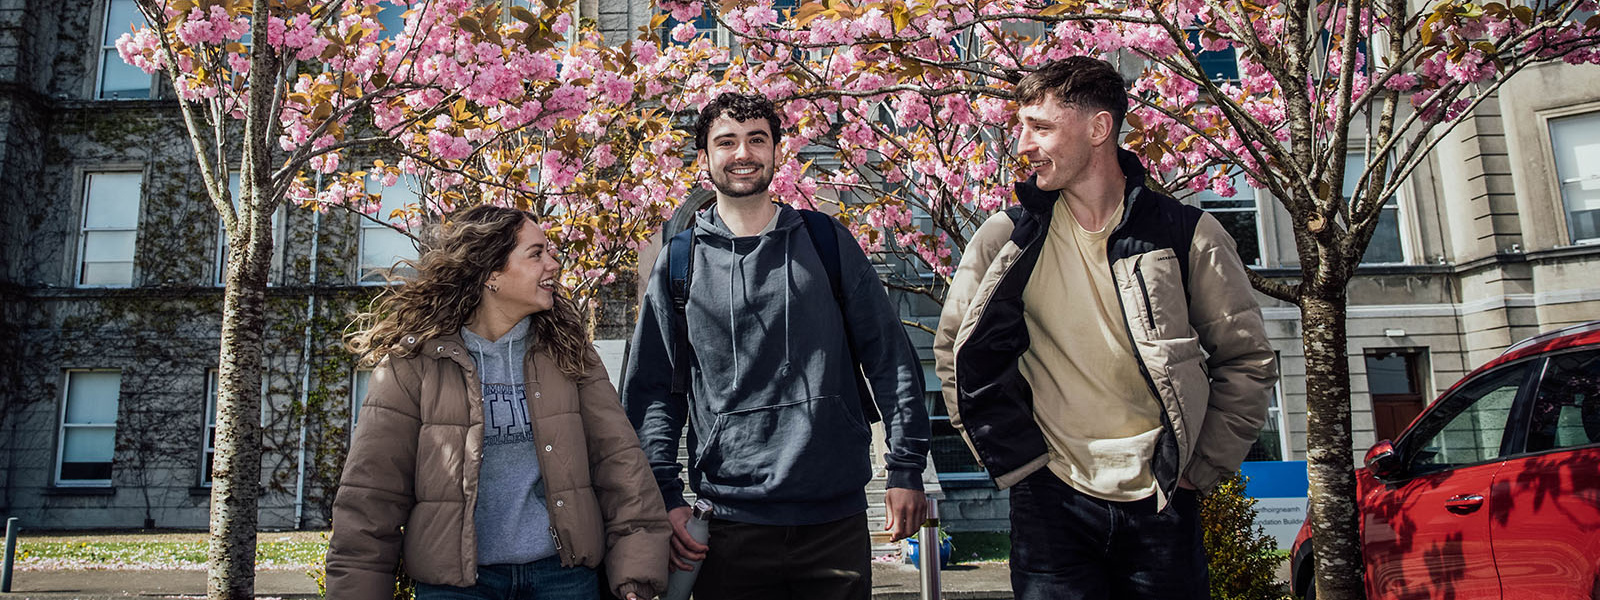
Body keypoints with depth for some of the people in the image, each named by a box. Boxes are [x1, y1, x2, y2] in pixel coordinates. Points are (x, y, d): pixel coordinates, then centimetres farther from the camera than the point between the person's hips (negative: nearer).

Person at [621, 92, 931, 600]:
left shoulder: (827, 242, 5)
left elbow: (889, 358, 5)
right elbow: (651, 389, 6)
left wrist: (906, 468, 0)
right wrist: (665, 496, -3)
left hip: (835, 519, 1)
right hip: (730, 524, 0)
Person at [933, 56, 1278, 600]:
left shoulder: (1187, 235, -2)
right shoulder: (1004, 240, -1)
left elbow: (1246, 360, 5)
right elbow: (956, 356, 7)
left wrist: (1201, 467, 1)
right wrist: (1014, 460, 1)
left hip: (1160, 500, 0)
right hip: (1051, 500, 0)